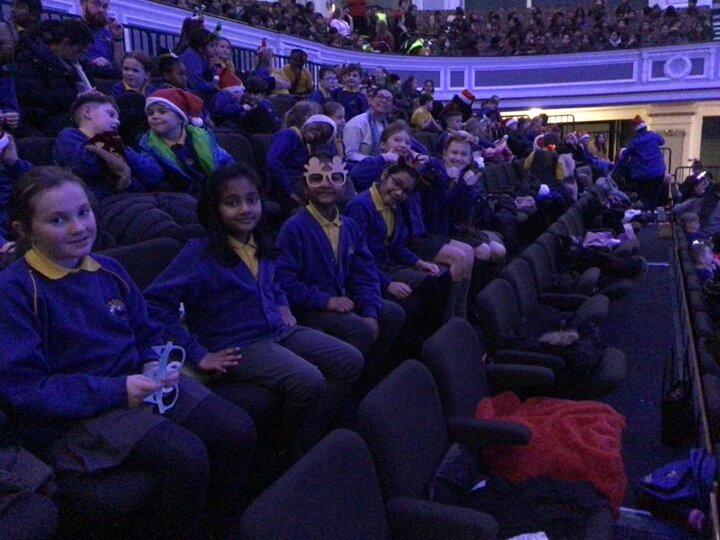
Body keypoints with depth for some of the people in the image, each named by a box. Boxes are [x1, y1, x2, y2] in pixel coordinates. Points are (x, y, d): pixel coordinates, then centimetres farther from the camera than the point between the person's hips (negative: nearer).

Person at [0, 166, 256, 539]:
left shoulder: (108, 270, 10)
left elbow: (148, 334, 18)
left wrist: (155, 366, -5)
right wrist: (115, 391, -20)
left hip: (136, 387, 7)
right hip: (69, 417, -6)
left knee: (238, 429, -11)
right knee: (185, 456, -27)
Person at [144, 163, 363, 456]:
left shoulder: (261, 244, 8)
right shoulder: (200, 252, -15)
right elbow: (153, 303, -21)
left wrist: (282, 306, 10)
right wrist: (198, 354, -21)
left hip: (278, 330, 8)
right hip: (239, 347, -8)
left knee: (351, 361, 0)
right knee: (309, 382, -28)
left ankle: (317, 438, 13)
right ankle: (301, 457, 0)